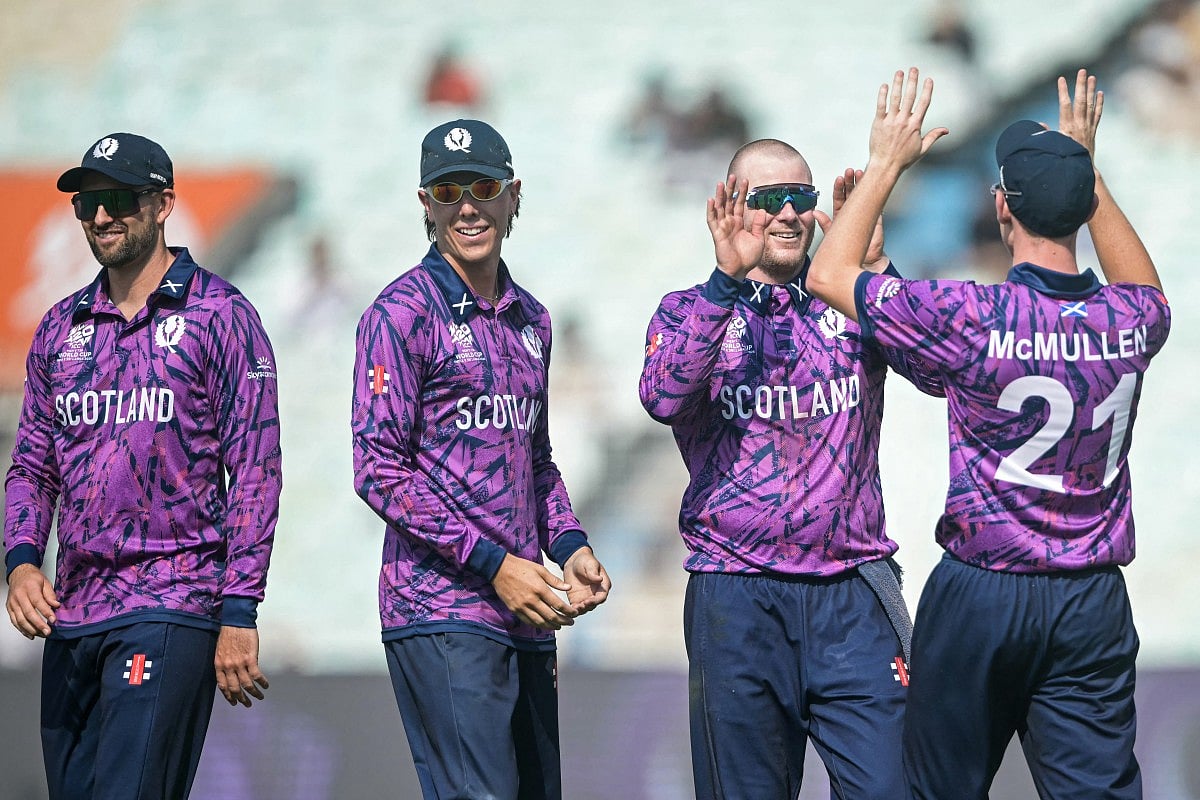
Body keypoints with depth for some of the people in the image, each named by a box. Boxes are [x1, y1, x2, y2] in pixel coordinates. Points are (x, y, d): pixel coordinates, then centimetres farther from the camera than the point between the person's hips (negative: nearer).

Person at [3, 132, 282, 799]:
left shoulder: (220, 315, -2)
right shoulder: (62, 329, 15)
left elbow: (255, 473, -5)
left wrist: (239, 616, -11)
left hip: (172, 612, -6)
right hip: (69, 614, 6)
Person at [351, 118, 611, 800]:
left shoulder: (530, 320, 17)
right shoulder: (403, 313, -5)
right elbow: (380, 470, -11)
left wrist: (569, 545, 7)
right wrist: (493, 564, -15)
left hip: (527, 614, 7)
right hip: (442, 611, -7)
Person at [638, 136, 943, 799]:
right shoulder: (691, 312, 7)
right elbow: (663, 397, -15)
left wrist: (875, 268, -18)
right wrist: (727, 279, -21)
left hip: (852, 594, 1)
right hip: (737, 597, -1)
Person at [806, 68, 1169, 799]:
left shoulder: (975, 319, -17)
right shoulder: (1129, 322, -4)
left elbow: (830, 275, -5)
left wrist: (887, 164, 3)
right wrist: (1088, 168, 27)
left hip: (983, 592, -3)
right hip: (1093, 601, 3)